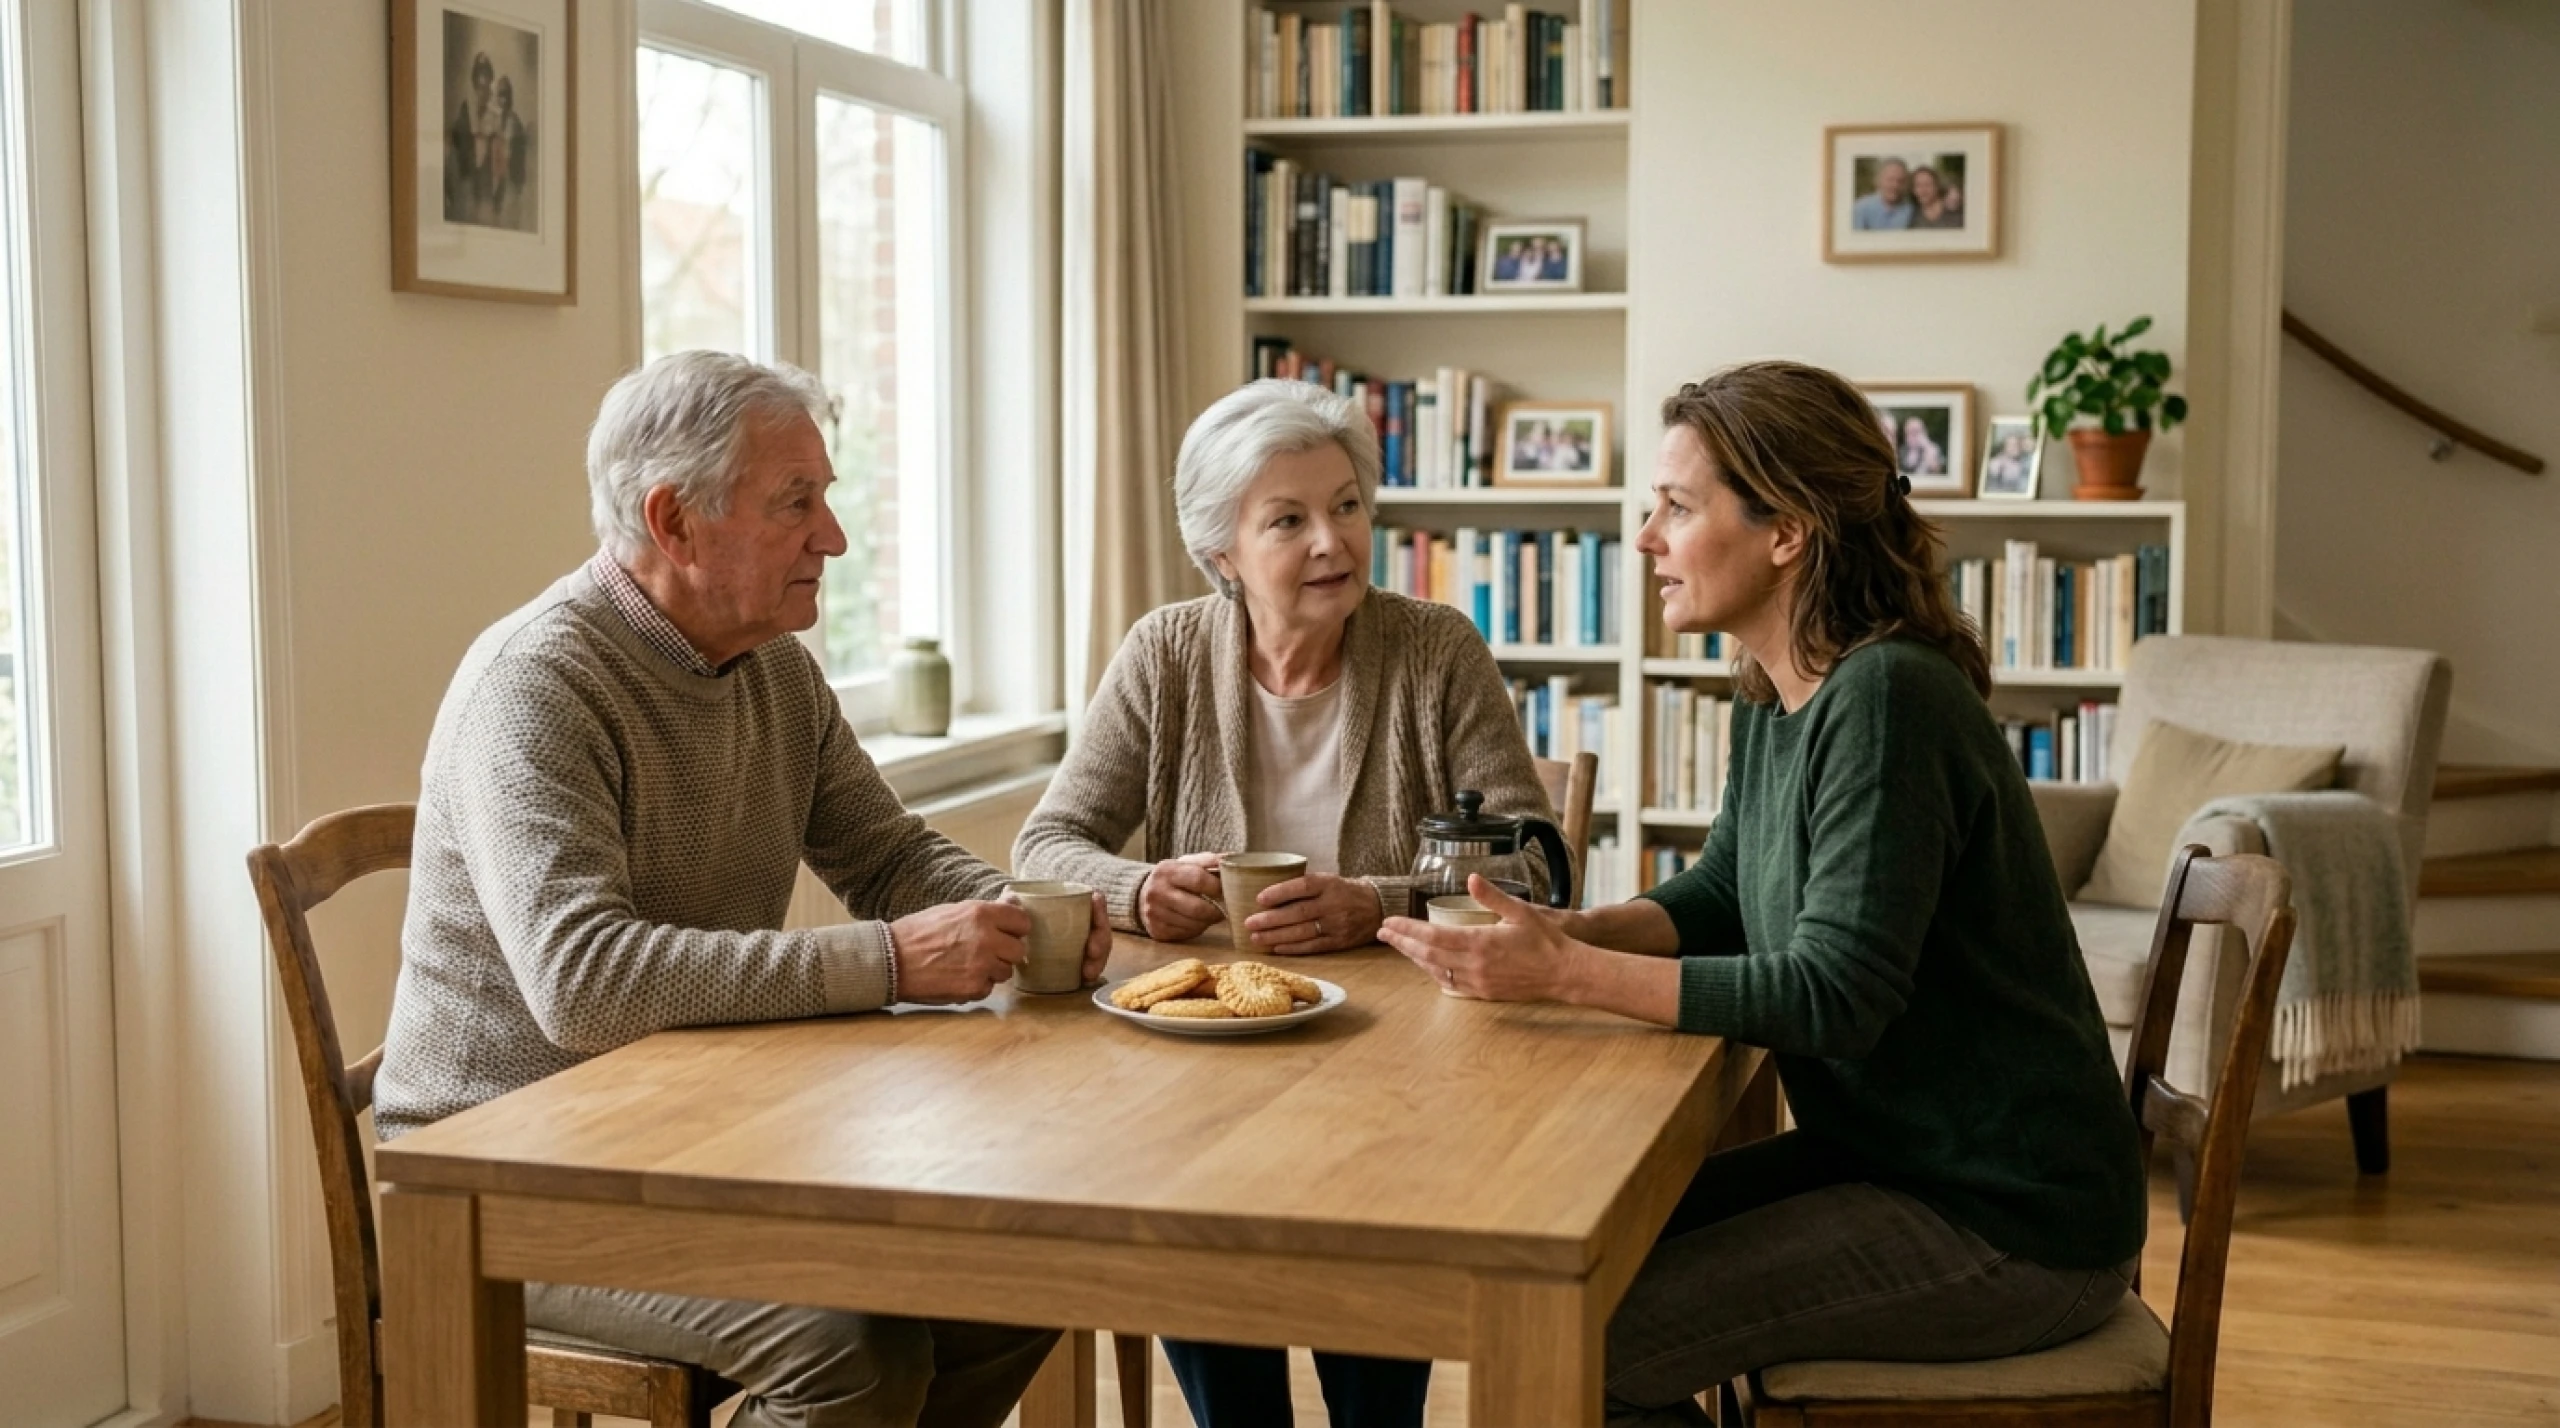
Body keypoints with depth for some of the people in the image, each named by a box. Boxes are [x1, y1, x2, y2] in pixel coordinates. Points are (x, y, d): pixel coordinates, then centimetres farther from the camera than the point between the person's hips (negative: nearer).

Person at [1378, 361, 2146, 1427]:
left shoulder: (1886, 700, -23)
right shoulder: (1774, 698, 5)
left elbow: (1834, 997, -27)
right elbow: (1718, 900, 13)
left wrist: (1569, 975, -28)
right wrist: (1562, 934, -6)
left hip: (2009, 1223, -9)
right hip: (1889, 1158, 9)